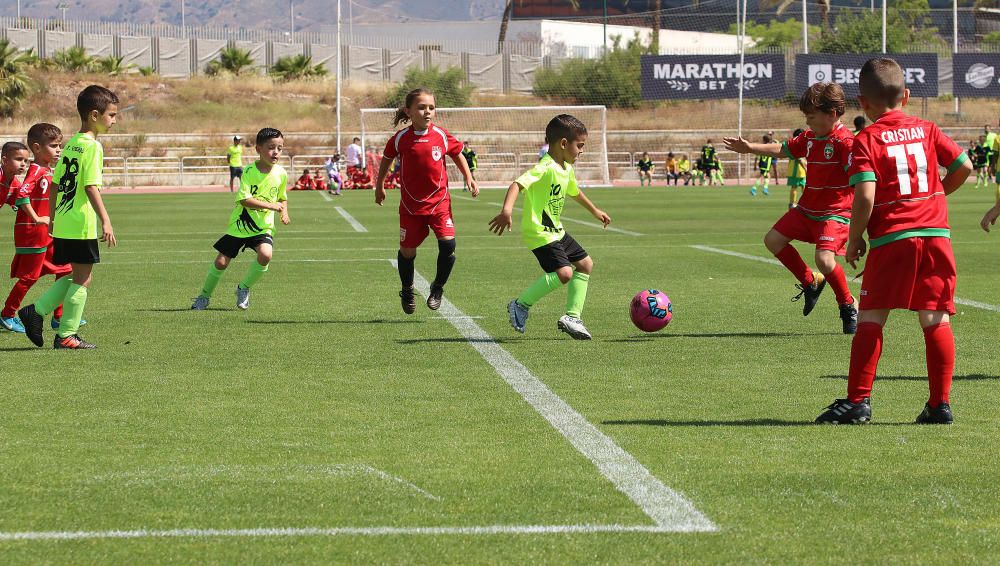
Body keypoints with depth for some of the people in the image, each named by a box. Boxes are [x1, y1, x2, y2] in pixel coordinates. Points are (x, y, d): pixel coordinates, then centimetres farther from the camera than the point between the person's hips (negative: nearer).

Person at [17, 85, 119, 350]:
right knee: (82, 279, 1)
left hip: (62, 225, 9)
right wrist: (106, 221, -23)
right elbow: (91, 187, -21)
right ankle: (66, 336, 4)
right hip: (82, 227, -9)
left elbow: (56, 184, 16)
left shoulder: (70, 144, 13)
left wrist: (54, 219, 24)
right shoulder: (92, 146, -13)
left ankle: (35, 311, 10)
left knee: (74, 276, 18)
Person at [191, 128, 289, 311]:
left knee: (265, 254, -26)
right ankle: (204, 296, 24)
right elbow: (245, 200, -24)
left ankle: (244, 288, -1)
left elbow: (282, 198, 16)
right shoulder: (249, 172, -16)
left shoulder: (281, 174, -3)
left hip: (263, 227, 2)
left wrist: (284, 212, -4)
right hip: (240, 224, -2)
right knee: (221, 261, -1)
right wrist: (272, 205, -24)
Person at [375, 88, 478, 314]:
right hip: (411, 204, 0)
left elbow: (457, 155, 12)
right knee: (407, 250, 6)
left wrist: (468, 178, 4)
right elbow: (387, 159, 10)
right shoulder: (400, 139, -9)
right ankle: (407, 291, 32)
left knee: (448, 243, -15)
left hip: (439, 200, 0)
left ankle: (438, 288, 7)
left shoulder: (442, 136, -7)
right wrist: (379, 186, 16)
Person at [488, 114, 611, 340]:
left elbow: (575, 192, 30)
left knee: (585, 264, 13)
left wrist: (595, 211, 44)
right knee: (564, 272, -22)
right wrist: (506, 210, -50)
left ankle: (572, 317, 18)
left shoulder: (567, 170, 9)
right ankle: (521, 305, -7)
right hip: (539, 233, -10)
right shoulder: (545, 168, -22)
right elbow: (517, 184, -34)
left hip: (556, 231, 10)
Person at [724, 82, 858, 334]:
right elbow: (783, 150, 24)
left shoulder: (844, 142, -19)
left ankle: (848, 306, 0)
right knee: (773, 240, 8)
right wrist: (750, 148, 26)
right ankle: (810, 282, 24)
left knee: (825, 259, -25)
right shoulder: (809, 138, 7)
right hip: (807, 209, 9)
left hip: (835, 213, -9)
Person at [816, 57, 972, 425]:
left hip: (891, 239, -4)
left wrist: (854, 240, -1)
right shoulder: (927, 130, 11)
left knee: (870, 319, 1)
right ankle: (940, 404, 4)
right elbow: (963, 166, 8)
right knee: (935, 321, 5)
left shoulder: (866, 141, -3)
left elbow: (865, 197, -13)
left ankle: (858, 400, -2)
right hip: (935, 233, 4)